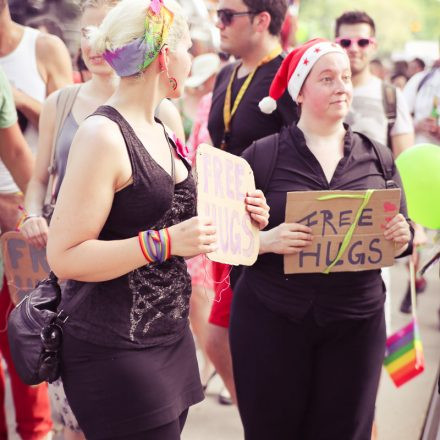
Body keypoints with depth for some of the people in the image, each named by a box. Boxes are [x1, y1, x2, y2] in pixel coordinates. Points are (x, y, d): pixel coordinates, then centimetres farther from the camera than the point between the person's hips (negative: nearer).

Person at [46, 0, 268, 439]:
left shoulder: (163, 132, 10)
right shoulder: (102, 135, -16)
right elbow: (64, 256, -19)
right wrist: (165, 242, -25)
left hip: (169, 335, 8)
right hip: (114, 350, -8)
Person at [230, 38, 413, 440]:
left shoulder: (377, 157, 6)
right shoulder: (263, 154, -4)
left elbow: (402, 229, 11)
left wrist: (403, 238, -11)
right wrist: (267, 240, -22)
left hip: (356, 322, 3)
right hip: (271, 320, -2)